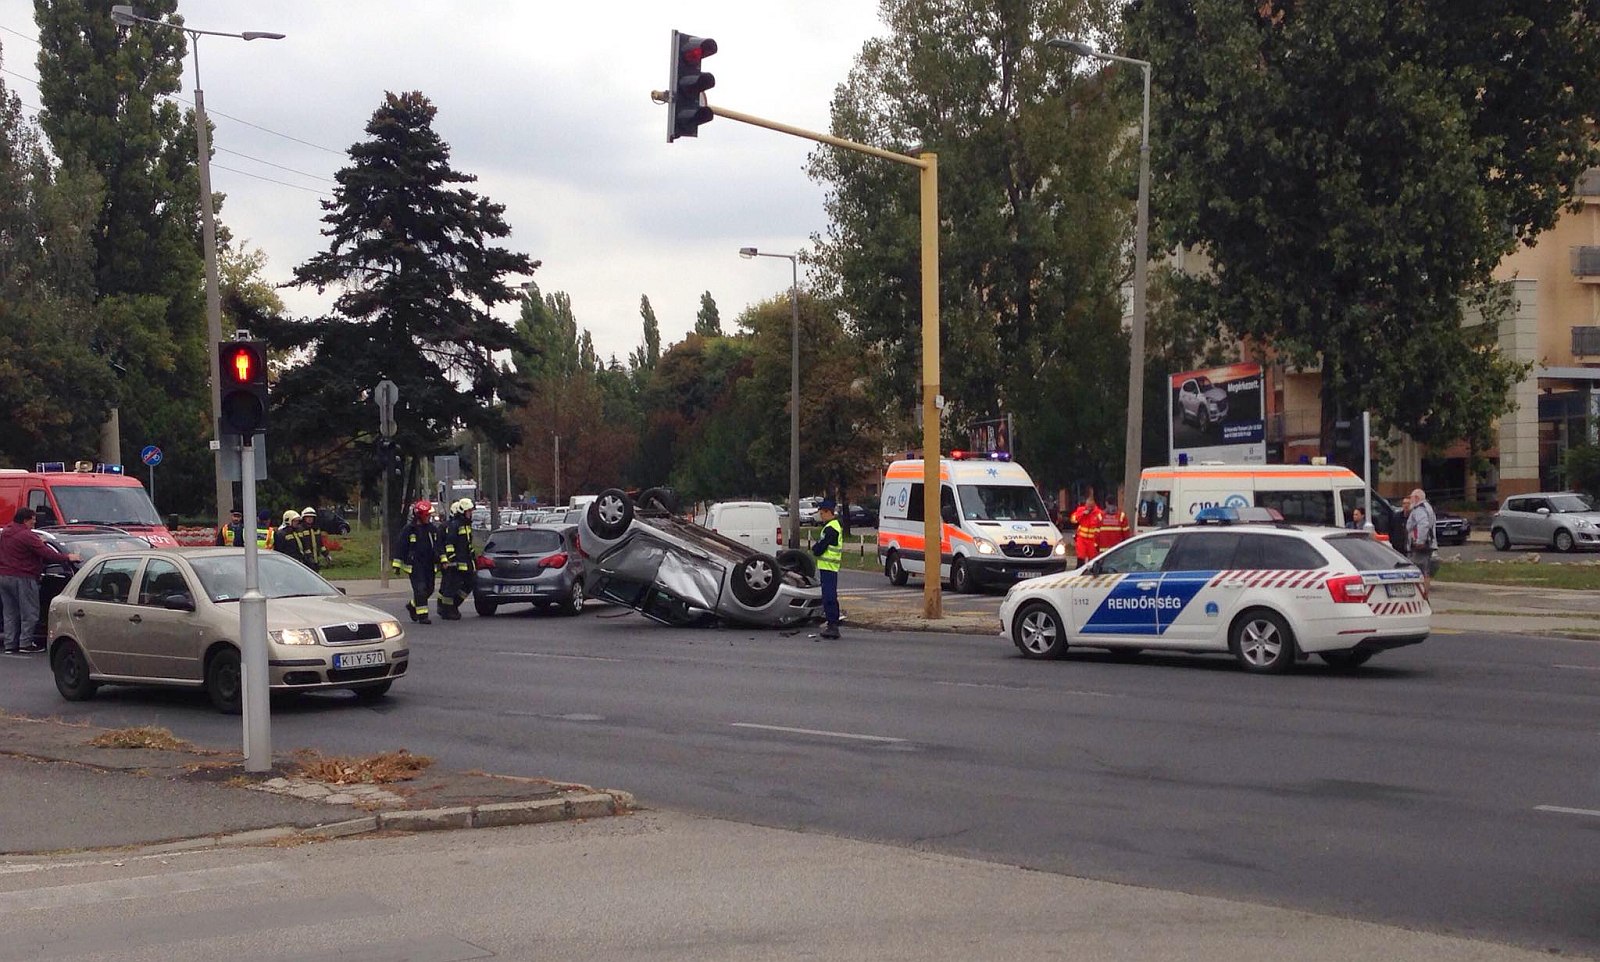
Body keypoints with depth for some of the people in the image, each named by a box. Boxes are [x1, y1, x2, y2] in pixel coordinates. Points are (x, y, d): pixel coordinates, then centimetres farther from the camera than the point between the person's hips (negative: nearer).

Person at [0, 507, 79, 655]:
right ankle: (25, 644, 0)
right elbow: (46, 553, -19)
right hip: (22, 578, -9)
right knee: (29, 613, 1)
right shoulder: (26, 535, -17)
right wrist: (67, 557, -11)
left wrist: (38, 543, 22)